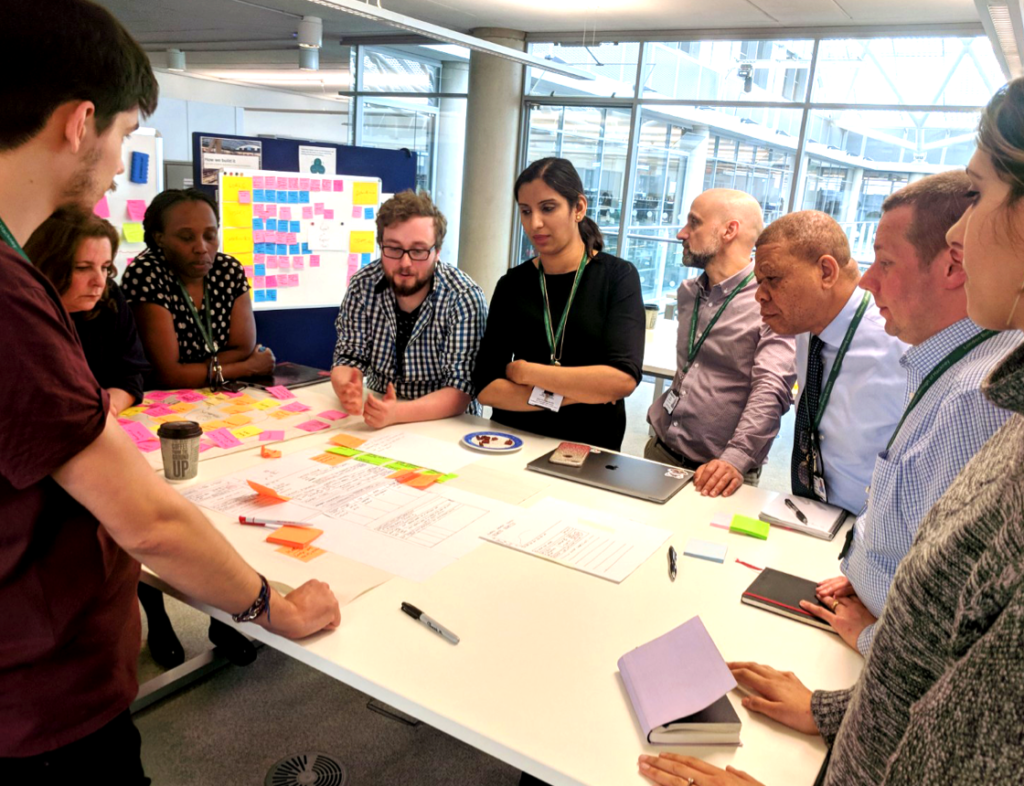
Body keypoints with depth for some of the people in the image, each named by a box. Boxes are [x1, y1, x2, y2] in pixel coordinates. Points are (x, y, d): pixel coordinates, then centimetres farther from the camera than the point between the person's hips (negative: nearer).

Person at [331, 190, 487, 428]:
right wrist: (348, 391, -27)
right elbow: (348, 359, -3)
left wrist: (397, 413, -36)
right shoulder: (362, 286, -7)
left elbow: (460, 391, -20)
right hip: (376, 418, 3)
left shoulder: (465, 298, -17)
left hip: (445, 424, -2)